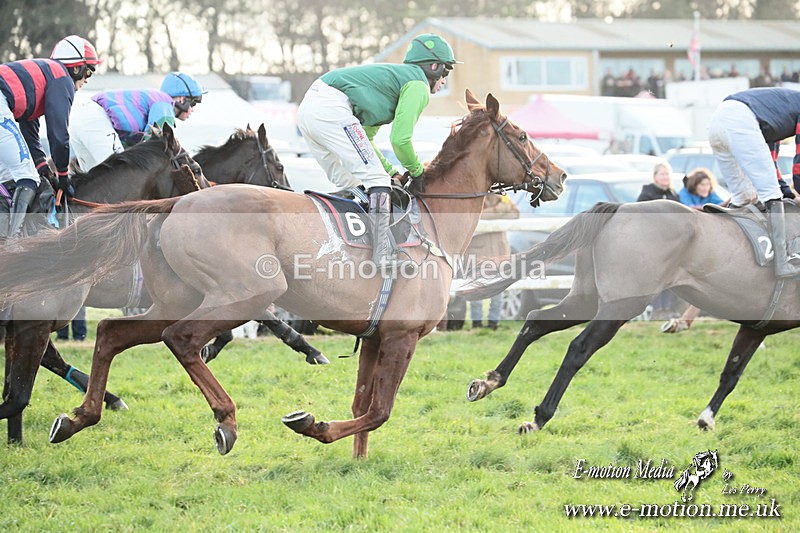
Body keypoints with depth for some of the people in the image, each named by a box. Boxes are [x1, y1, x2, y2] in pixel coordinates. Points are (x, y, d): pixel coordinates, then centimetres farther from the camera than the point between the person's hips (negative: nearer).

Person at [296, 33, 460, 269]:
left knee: (349, 185, 20)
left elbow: (365, 136, 34)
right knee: (377, 181, -10)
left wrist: (390, 170, 28)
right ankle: (383, 254, -20)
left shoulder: (394, 75, 33)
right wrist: (416, 171, 12)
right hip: (331, 108, -10)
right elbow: (400, 139, -5)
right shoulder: (418, 85, 3)